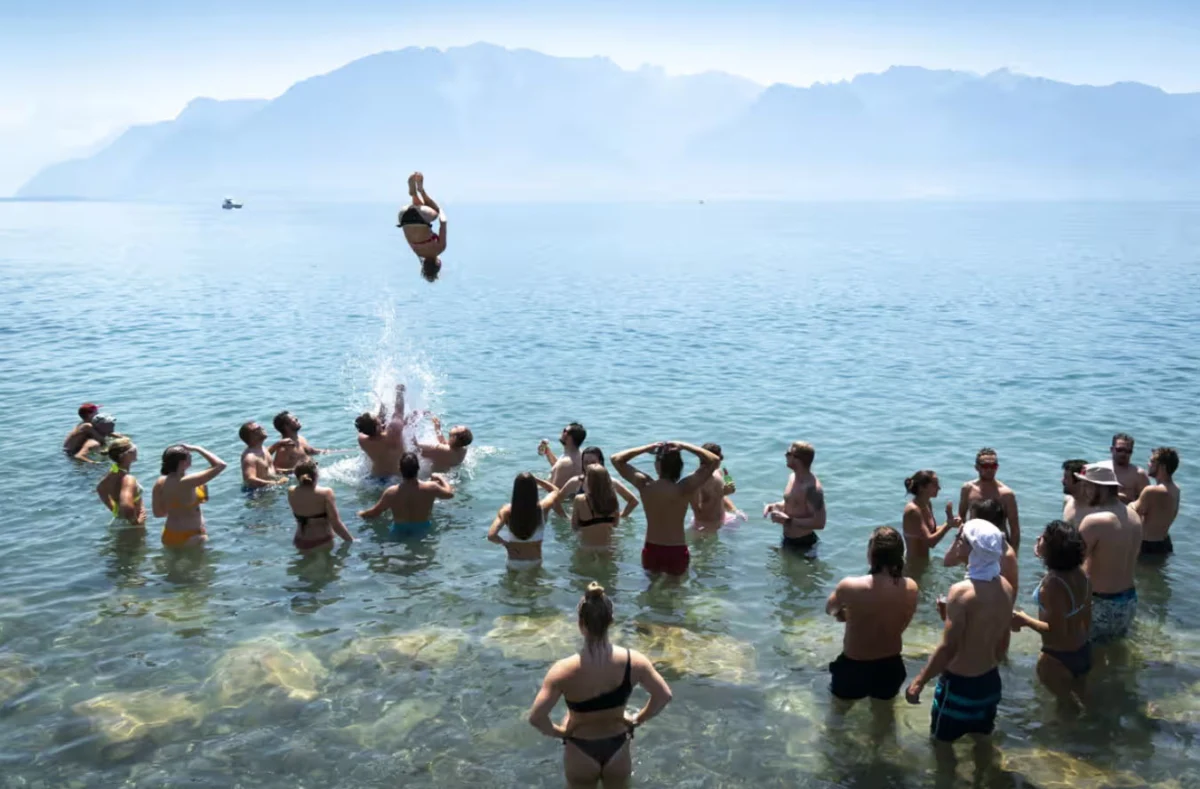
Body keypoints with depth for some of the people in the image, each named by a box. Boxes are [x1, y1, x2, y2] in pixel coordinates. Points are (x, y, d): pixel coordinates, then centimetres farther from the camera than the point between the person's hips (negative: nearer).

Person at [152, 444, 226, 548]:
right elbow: (220, 465, -25)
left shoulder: (160, 482, -3)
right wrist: (197, 449, -16)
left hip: (170, 537, 8)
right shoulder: (187, 482, -24)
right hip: (191, 537, -8)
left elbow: (158, 513, 7)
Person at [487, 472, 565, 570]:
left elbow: (491, 536, -30)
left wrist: (504, 543, -10)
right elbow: (556, 491, 3)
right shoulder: (542, 508, -18)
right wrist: (535, 480, -3)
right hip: (535, 563, 1)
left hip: (514, 564, -1)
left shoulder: (507, 511, -22)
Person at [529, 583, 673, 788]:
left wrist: (558, 732, -9)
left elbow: (536, 718, -28)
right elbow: (664, 696, -10)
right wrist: (637, 719, 4)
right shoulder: (633, 661, -20)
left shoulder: (565, 670, -27)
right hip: (617, 747, 2)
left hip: (581, 751, -2)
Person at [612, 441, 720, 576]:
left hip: (651, 551, 2)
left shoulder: (645, 485, -14)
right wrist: (684, 446, -10)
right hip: (677, 553, -2)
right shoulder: (685, 488, -19)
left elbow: (616, 459, -2)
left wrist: (648, 447, -5)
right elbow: (715, 460, -14)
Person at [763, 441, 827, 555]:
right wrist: (775, 506, -1)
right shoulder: (793, 477, 1)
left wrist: (787, 520, -29)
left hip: (802, 543, -9)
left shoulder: (812, 488, -28)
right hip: (787, 539, 9)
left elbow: (819, 523, -31)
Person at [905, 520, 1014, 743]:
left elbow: (948, 648, -25)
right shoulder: (1005, 587, -4)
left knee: (942, 744, 12)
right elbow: (1003, 639, 9)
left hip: (960, 683, -7)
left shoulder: (962, 592, -27)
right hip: (990, 680, 7)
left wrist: (919, 681, -16)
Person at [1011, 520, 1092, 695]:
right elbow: (1086, 615, 6)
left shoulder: (1052, 584, -32)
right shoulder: (1080, 572, -6)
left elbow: (1057, 632, -29)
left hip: (1058, 658, -8)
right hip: (1083, 650, 8)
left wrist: (1025, 621, -18)